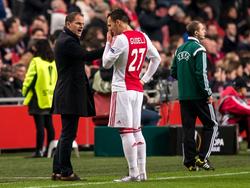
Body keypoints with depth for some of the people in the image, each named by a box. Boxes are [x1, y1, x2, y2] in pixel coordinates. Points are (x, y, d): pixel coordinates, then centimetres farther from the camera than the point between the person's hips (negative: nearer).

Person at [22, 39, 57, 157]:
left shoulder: (36, 61, -10)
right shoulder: (53, 62, 8)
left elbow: (30, 78, -10)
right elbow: (56, 79, 13)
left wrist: (25, 91, 3)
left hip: (38, 98, -6)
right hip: (50, 98, 6)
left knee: (40, 124, -7)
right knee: (49, 124, 9)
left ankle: (39, 150, -8)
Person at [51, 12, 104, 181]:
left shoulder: (65, 40, 19)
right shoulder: (68, 41, -14)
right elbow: (86, 56, -26)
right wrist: (107, 48, -29)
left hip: (67, 95, 11)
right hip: (70, 95, -11)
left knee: (66, 134, 14)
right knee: (68, 134, -7)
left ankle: (58, 170, 18)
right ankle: (65, 172, -4)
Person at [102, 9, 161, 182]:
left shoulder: (121, 39, -13)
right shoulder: (143, 37, 9)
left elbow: (106, 63, -7)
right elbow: (157, 59, 18)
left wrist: (108, 42, 2)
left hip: (123, 90, -8)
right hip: (138, 89, 8)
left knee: (126, 132, -7)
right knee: (137, 131, 12)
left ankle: (133, 173, -10)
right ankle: (142, 172, 11)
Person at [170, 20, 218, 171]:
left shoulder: (180, 50, 12)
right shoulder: (198, 49, -11)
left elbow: (174, 73, 14)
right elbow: (201, 74, -18)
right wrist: (208, 93, -14)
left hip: (183, 96, 7)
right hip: (198, 95, -7)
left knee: (188, 128, 8)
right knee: (211, 125, 3)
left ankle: (190, 161, 6)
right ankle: (202, 158, -5)